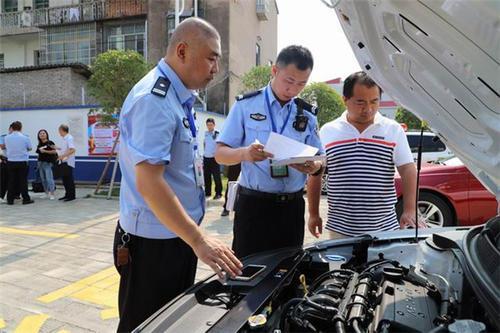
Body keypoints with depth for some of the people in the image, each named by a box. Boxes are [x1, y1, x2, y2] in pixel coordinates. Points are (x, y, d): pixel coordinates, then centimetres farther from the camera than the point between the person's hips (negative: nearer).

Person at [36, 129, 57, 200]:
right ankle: (46, 194, 15)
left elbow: (54, 151, -12)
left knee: (49, 179, -12)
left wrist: (45, 151, -17)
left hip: (48, 163, -7)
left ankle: (52, 194, -10)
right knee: (43, 179, 8)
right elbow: (39, 153, 15)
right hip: (40, 163, 7)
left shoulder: (50, 143, -5)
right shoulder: (39, 145, 12)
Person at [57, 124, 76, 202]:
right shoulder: (64, 138, 13)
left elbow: (72, 150, -23)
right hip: (63, 162, 9)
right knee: (64, 179, 13)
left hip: (68, 162, -9)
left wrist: (63, 156, -25)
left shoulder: (69, 138, -14)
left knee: (69, 179, -2)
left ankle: (72, 195, 6)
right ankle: (67, 194, 22)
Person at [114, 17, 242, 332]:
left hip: (179, 235, 9)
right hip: (153, 242, -9)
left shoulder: (180, 96, 8)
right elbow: (149, 183, -29)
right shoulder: (154, 99, -22)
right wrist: (199, 240, -29)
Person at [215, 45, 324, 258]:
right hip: (253, 204, -3)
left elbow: (319, 158, 11)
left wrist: (314, 165, -13)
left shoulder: (307, 115, 9)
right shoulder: (246, 105, -3)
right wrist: (245, 153, -27)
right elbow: (220, 154, -5)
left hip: (292, 206, 4)